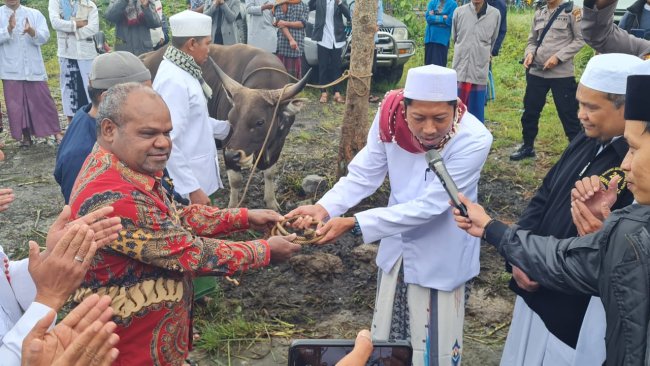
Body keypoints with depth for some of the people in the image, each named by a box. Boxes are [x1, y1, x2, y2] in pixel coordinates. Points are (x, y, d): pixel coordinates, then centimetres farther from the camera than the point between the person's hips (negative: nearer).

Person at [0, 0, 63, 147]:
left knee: (44, 101, 4)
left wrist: (31, 31, -27)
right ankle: (25, 135, 16)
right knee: (16, 105, 4)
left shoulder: (35, 14, 6)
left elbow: (44, 36, -7)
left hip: (34, 68, 0)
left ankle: (57, 132, 12)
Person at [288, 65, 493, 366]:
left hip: (440, 256, -4)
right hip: (397, 246, 4)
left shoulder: (473, 140, -28)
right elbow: (363, 174, -12)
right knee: (386, 337, 22)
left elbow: (429, 205, -30)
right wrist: (325, 208, -30)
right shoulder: (390, 117, -19)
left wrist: (353, 224, -33)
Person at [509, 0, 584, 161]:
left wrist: (558, 56, -15)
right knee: (530, 110, 12)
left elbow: (580, 39, -5)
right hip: (537, 71, 5)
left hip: (562, 73, -5)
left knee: (568, 114, 0)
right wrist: (529, 53, -4)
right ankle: (528, 146, 29)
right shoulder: (539, 13, 12)